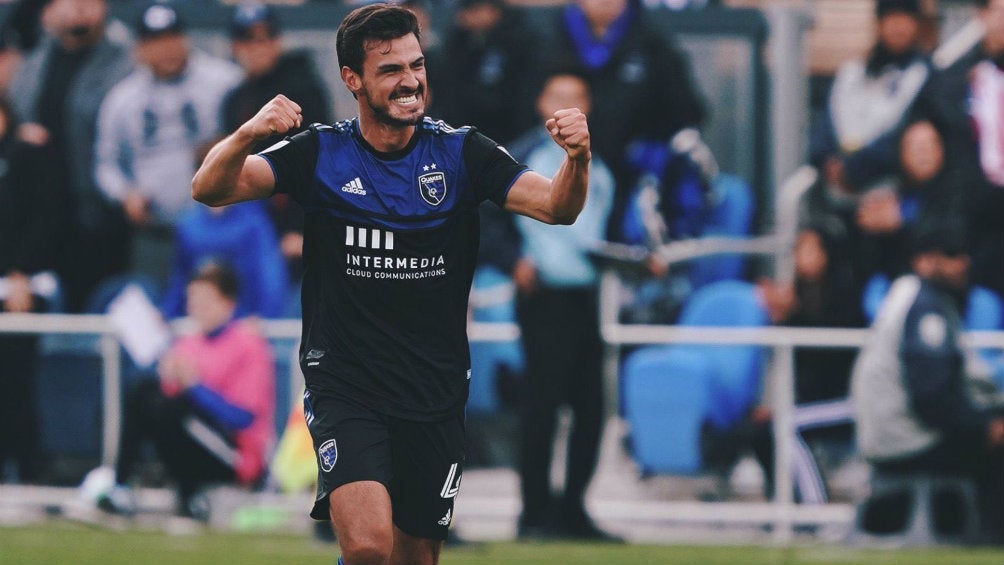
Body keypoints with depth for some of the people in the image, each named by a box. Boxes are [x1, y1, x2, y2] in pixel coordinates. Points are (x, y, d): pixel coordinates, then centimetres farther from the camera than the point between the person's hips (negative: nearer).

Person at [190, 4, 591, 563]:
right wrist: (247, 135, -32)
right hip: (345, 386, -3)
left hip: (436, 394, 3)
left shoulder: (461, 152, 1)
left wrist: (577, 158, -31)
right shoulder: (320, 154, -2)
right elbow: (210, 188, -11)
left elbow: (556, 207, -9)